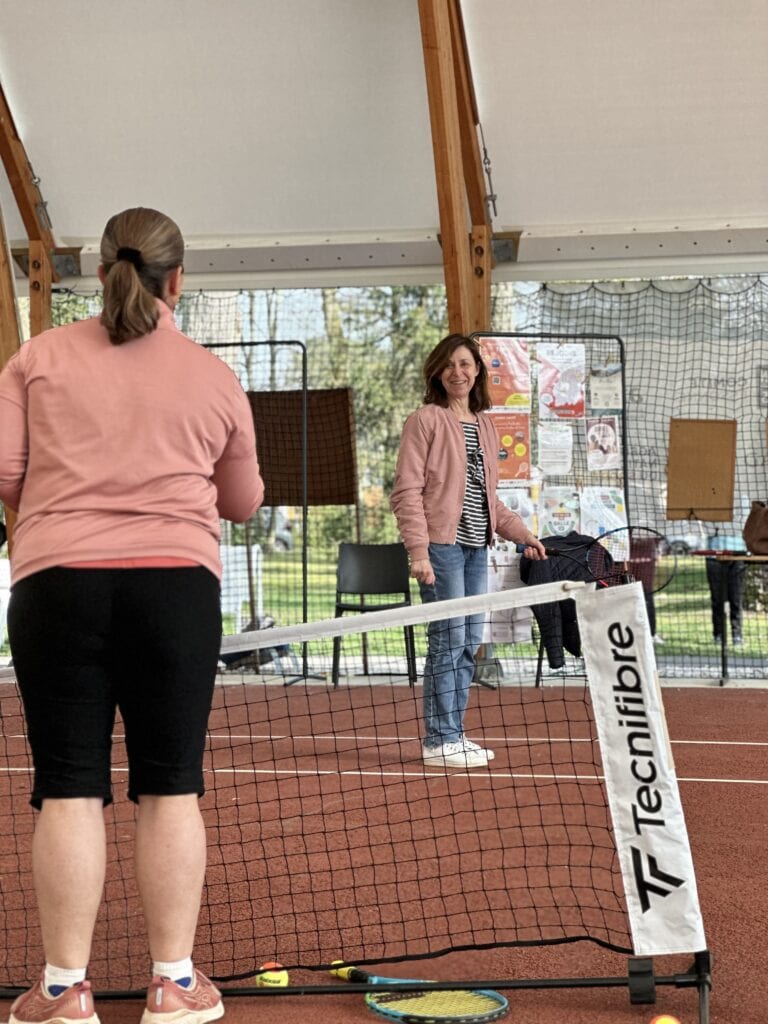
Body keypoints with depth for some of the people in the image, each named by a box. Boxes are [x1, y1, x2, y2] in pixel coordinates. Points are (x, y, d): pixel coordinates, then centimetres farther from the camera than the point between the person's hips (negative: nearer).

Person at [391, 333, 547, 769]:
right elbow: (407, 491, -10)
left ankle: (455, 734, 17)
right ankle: (439, 741, 0)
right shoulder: (426, 421, -4)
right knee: (449, 641, -7)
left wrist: (522, 533, 17)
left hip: (477, 549, 7)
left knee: (470, 643, 9)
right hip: (443, 545, -7)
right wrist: (418, 550, -18)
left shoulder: (485, 426, 17)